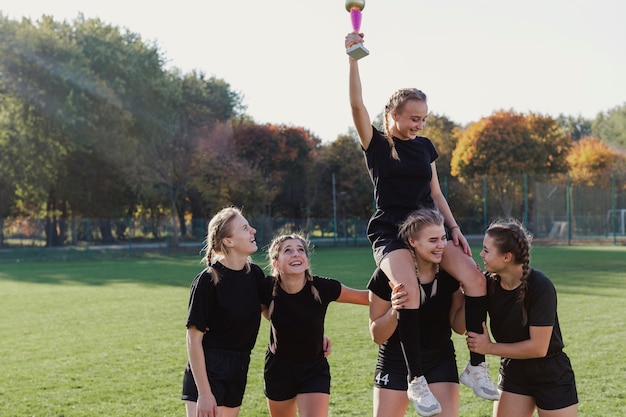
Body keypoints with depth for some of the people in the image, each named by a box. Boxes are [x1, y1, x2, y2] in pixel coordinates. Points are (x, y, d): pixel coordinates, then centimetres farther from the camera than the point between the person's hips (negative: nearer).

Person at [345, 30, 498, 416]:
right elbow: (357, 104, -13)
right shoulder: (376, 143, 2)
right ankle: (416, 379, -24)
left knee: (476, 278, -18)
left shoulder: (425, 147, 16)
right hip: (390, 232, -5)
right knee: (409, 290, -33)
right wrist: (354, 57, -22)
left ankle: (477, 367, -8)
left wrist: (455, 228, 9)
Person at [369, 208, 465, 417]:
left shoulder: (450, 273, -10)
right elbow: (377, 335, -12)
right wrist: (394, 311, -31)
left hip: (440, 362, 2)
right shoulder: (388, 276, -19)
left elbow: (459, 327, 0)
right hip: (396, 362, -2)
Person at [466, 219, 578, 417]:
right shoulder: (489, 283, -8)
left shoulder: (540, 287, -25)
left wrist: (489, 347, -17)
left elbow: (538, 347, -23)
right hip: (513, 373, 5)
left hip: (552, 376, -5)